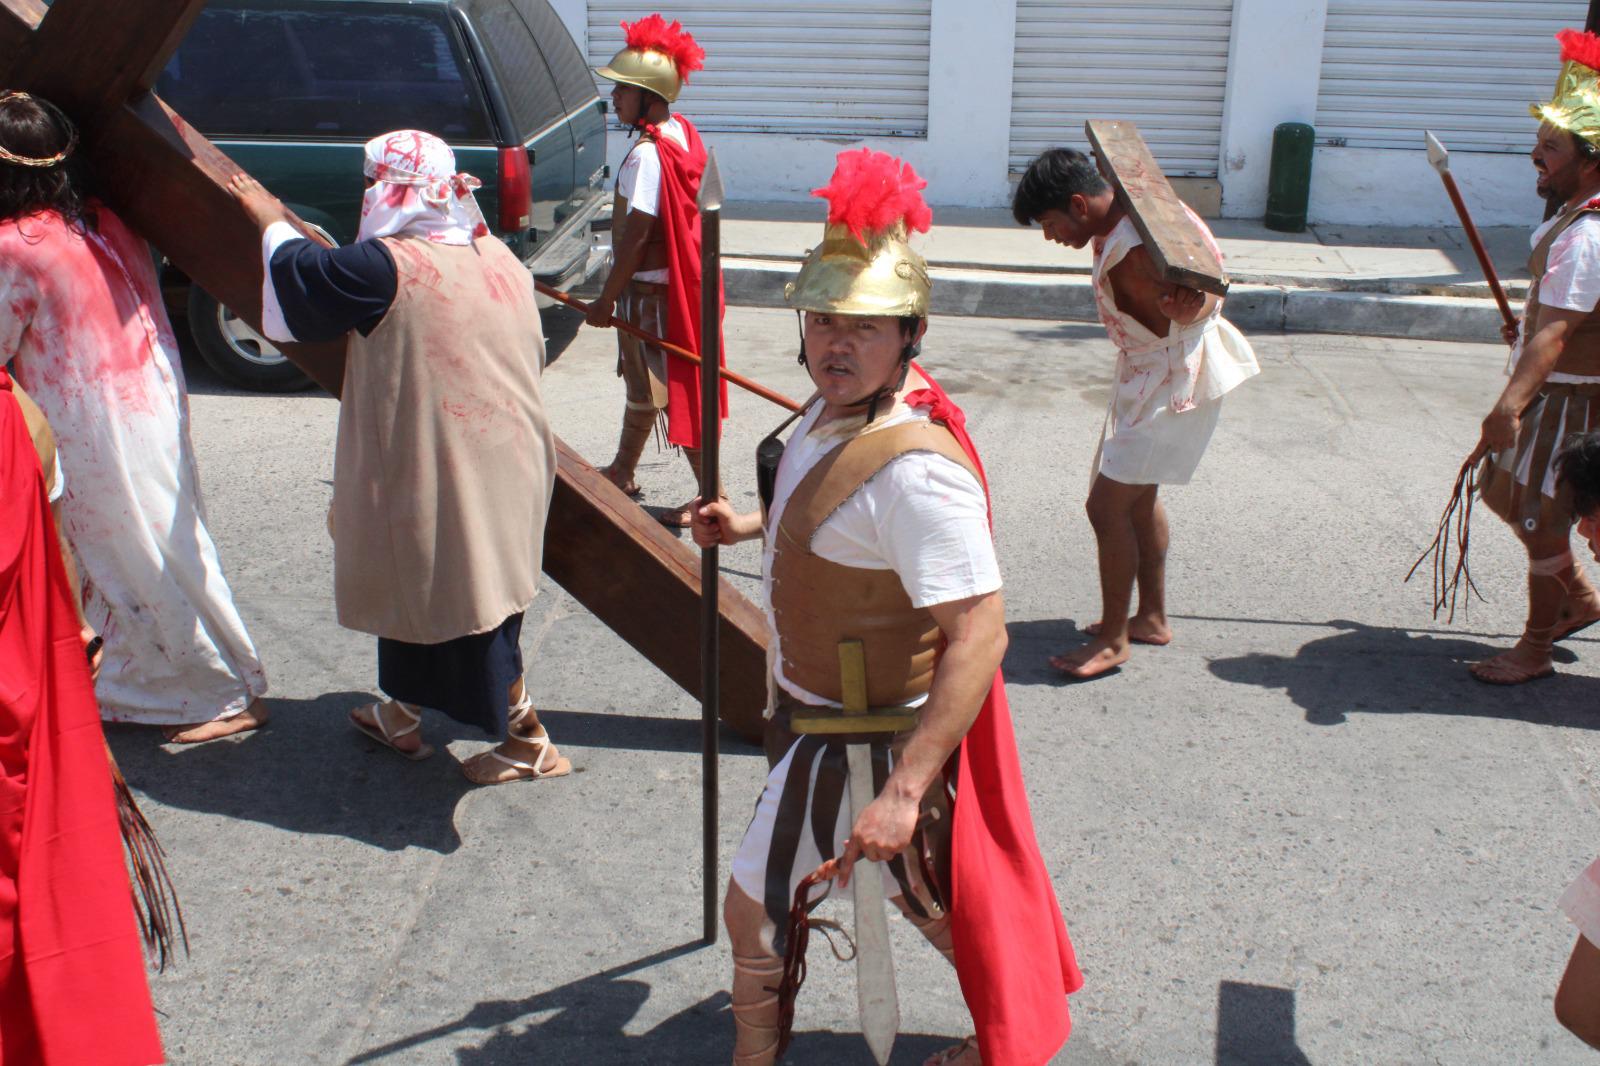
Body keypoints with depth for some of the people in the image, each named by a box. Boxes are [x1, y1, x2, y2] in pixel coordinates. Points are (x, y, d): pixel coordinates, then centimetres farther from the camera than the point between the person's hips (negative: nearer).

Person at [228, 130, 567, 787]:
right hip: (509, 462, 8)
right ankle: (401, 717, 37)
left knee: (468, 608, 5)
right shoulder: (500, 259, 3)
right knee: (416, 586, 22)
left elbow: (301, 269, -4)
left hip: (447, 478, -8)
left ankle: (529, 742, 17)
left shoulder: (389, 269, -19)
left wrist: (270, 218, 16)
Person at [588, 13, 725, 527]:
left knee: (665, 391, -2)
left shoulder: (646, 155, -24)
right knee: (641, 378, 22)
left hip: (649, 288, -10)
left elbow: (636, 233, -24)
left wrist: (607, 297, -16)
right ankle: (623, 470, 38)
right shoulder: (681, 133, 5)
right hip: (676, 278, 10)